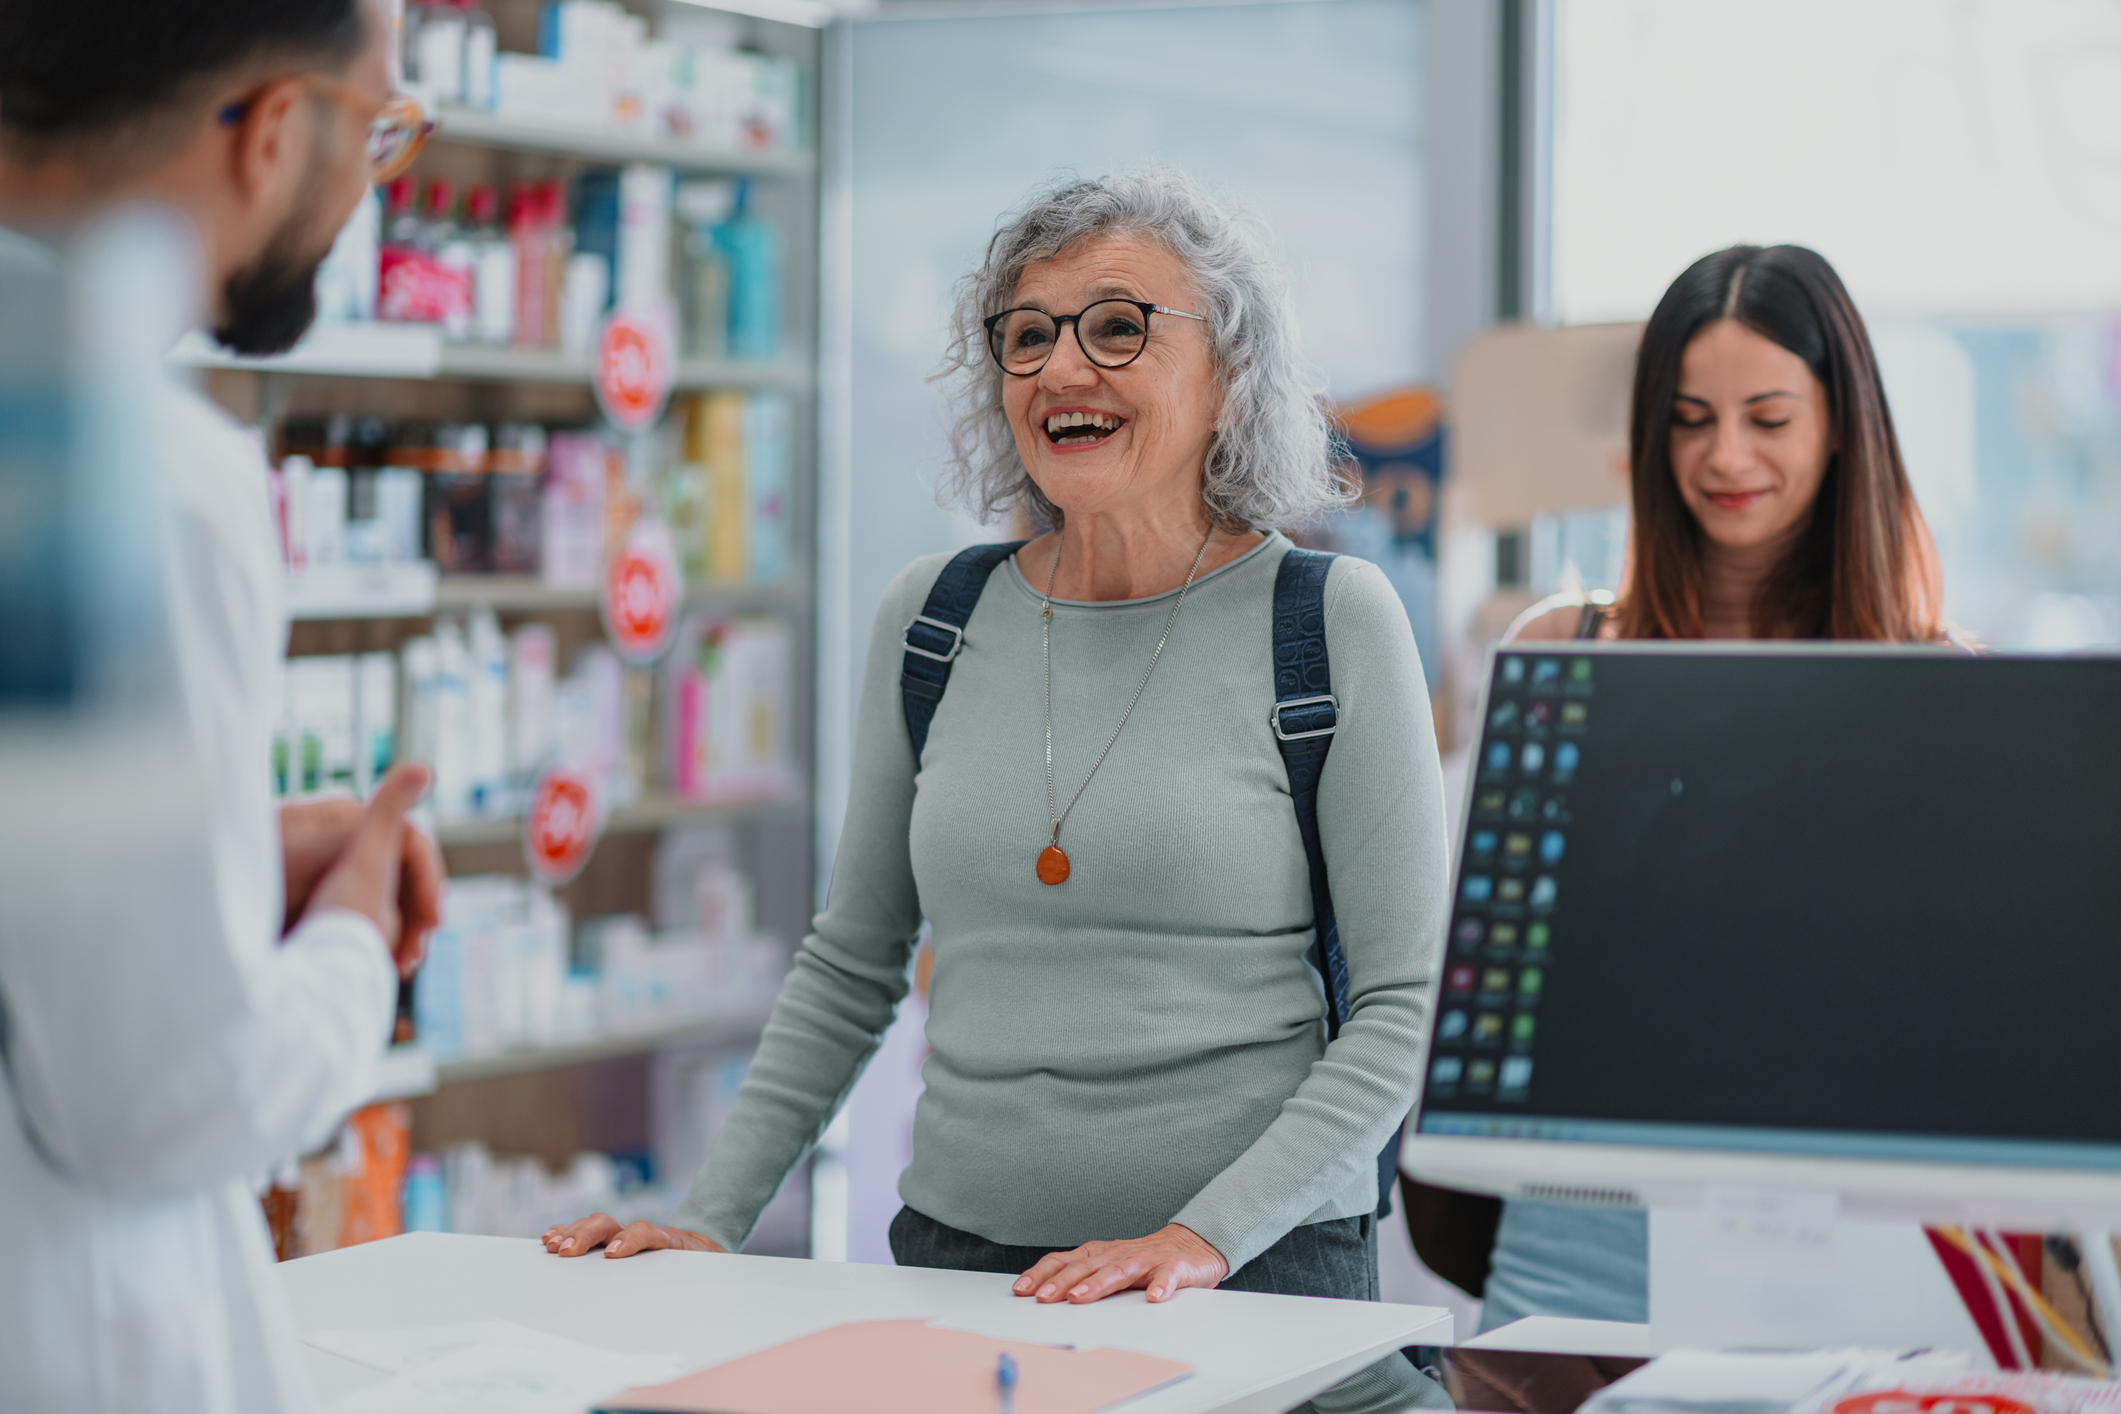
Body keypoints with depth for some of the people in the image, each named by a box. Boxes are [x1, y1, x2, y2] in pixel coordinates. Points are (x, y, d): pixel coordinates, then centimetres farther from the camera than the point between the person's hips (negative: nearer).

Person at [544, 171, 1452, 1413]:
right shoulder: (933, 616, 9)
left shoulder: (1330, 618, -3)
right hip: (957, 1252, 3)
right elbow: (851, 966, 17)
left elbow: (1410, 1005, -5)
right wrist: (711, 1220, 8)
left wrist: (1208, 1233, -16)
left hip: (1258, 1278, -3)